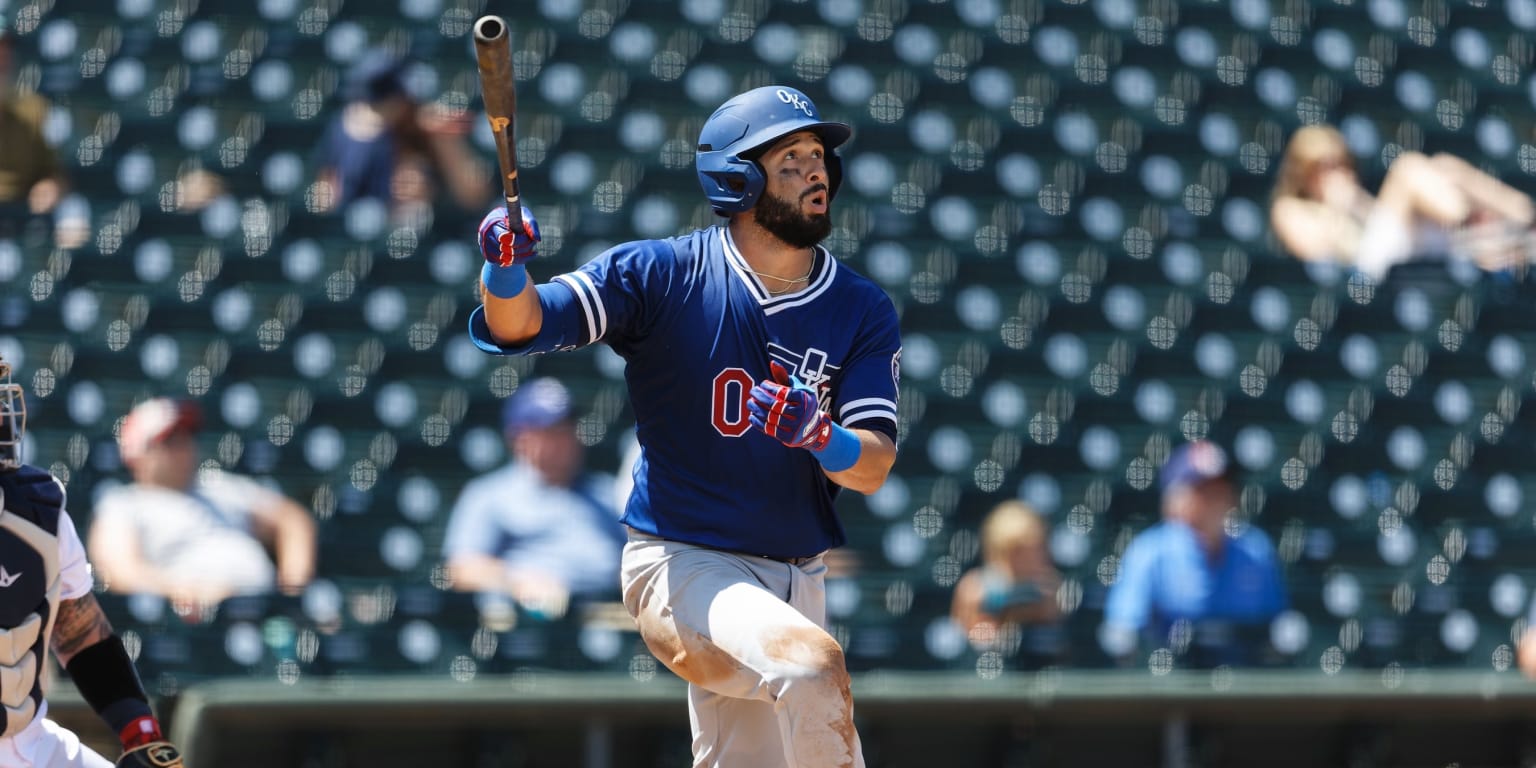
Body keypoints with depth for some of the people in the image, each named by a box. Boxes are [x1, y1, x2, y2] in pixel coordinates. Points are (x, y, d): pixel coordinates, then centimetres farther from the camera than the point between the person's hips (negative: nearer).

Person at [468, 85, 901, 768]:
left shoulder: (862, 311, 3)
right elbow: (522, 326, -14)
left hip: (792, 579, 5)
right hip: (681, 565, -5)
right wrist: (507, 269, -37)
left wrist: (819, 437, -29)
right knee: (812, 663, -31)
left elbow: (873, 468, -6)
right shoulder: (661, 275, -5)